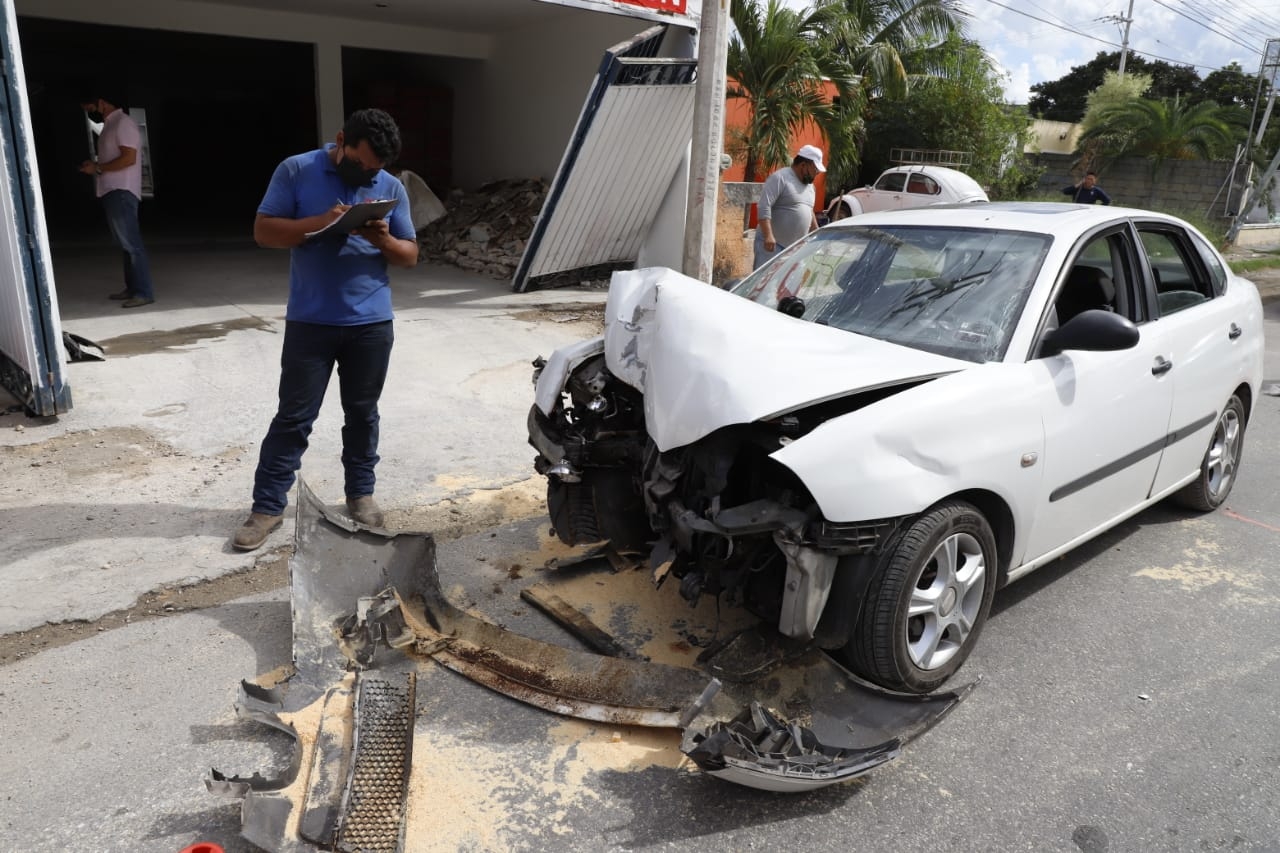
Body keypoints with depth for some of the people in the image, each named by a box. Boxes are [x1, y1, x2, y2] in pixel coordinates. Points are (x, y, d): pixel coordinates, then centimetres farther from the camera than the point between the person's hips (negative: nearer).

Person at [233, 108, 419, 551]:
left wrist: (383, 240, -15)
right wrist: (320, 222, -20)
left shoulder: (392, 187, 5)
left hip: (372, 323, 2)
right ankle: (267, 506, 12)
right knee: (294, 416, 2)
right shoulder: (296, 171, -2)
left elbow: (410, 254, 7)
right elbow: (264, 231, -5)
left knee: (362, 413, 13)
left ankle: (361, 493, 28)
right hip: (310, 322, -2)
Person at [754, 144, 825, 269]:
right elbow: (763, 207, -19)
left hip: (796, 248, 8)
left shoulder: (809, 185, 19)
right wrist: (768, 235, -29)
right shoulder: (779, 178, -10)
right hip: (772, 244, -8)